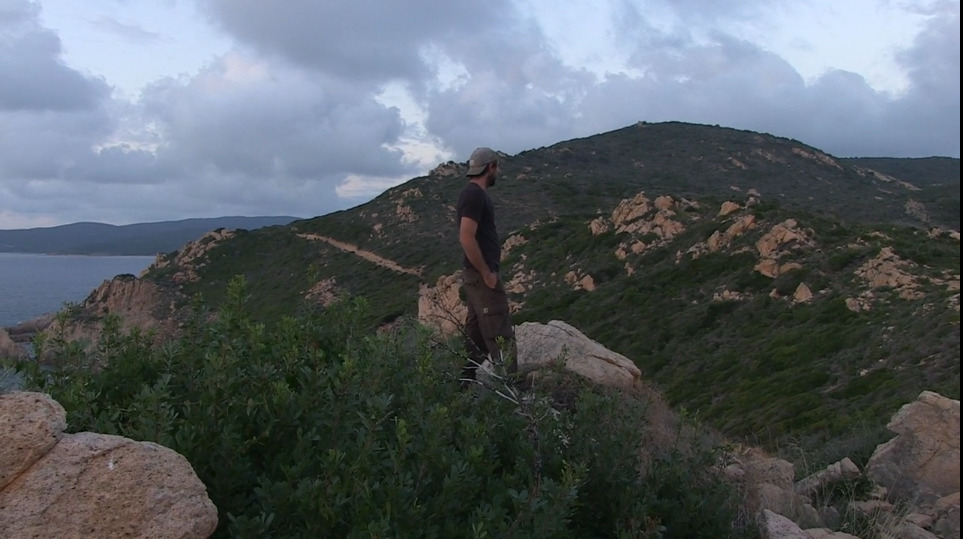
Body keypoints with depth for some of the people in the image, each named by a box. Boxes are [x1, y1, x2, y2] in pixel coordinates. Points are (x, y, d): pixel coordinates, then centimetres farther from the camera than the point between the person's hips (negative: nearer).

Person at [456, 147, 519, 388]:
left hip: (474, 274, 10)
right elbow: (466, 238, -25)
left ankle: (466, 381, 20)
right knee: (501, 333, -7)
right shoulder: (475, 195, -17)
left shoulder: (473, 193, 14)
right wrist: (487, 273, -20)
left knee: (476, 331, 14)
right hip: (481, 275, -10)